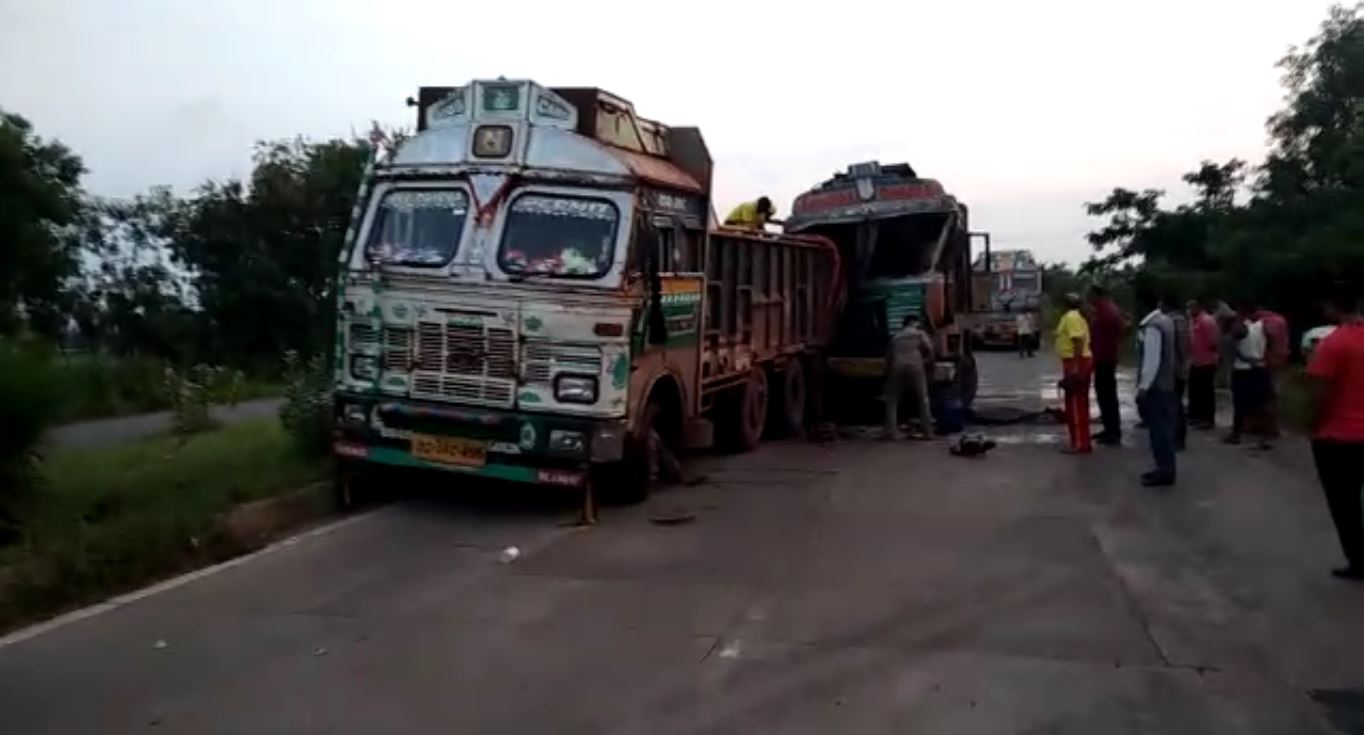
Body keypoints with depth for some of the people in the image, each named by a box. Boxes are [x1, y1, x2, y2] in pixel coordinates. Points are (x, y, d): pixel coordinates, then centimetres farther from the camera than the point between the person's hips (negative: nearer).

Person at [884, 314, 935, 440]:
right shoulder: (920, 333, 16)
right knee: (922, 399, 9)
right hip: (915, 366, -2)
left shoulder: (895, 336, 26)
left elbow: (888, 356, 22)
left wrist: (887, 372, 29)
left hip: (897, 368, 2)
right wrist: (928, 362, 15)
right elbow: (929, 349, 1)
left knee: (892, 400, 9)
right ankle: (927, 430, 6)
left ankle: (891, 431, -1)